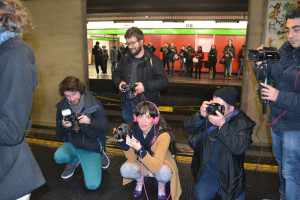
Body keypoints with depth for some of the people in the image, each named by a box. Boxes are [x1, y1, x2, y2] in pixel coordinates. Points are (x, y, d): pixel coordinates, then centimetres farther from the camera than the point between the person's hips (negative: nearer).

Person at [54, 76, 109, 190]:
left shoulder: (94, 104, -16)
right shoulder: (62, 105, -5)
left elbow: (104, 127, -16)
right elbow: (59, 134, 0)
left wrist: (90, 122, -35)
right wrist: (63, 126, -24)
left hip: (92, 146, -3)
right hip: (73, 143, 3)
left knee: (92, 185, -14)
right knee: (58, 157, -30)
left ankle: (98, 157, 15)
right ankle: (75, 160, 6)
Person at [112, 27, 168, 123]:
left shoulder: (153, 60, -9)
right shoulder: (125, 59, 6)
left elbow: (163, 81, -12)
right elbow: (116, 74, 19)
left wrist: (145, 86, -24)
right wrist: (119, 82, -4)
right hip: (127, 105, 5)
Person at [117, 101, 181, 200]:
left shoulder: (163, 135, -33)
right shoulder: (133, 130, -20)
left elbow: (156, 166, -35)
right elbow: (132, 159, -15)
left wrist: (139, 149, -48)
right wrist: (125, 143, -32)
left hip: (160, 166, -3)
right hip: (141, 164, 3)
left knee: (164, 173, -34)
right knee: (125, 170, -23)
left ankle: (161, 185, 3)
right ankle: (140, 179, 11)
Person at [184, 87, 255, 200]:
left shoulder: (242, 122, -13)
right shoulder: (209, 114, -5)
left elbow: (239, 148, -27)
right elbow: (188, 128, -5)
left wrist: (223, 125, -33)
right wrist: (200, 116, -23)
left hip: (229, 174, -2)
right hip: (207, 170, 2)